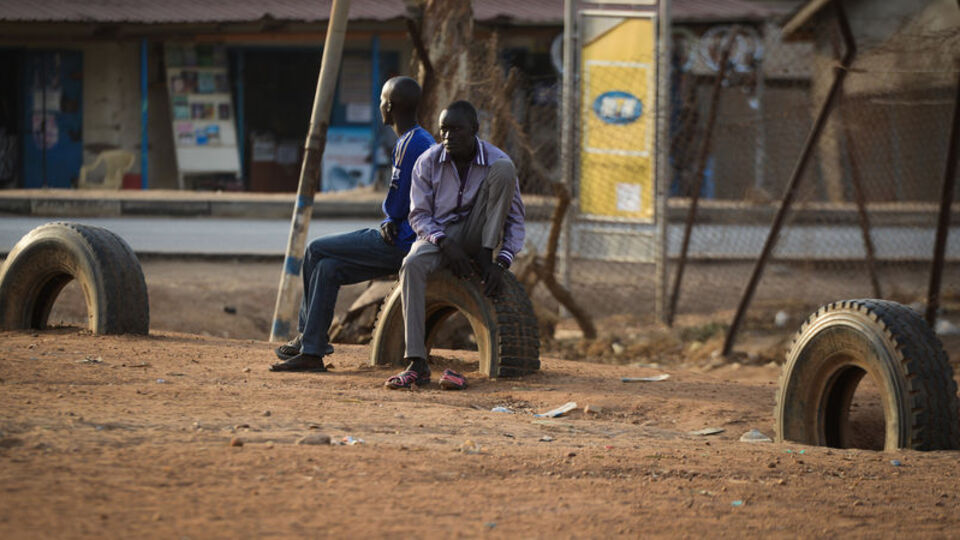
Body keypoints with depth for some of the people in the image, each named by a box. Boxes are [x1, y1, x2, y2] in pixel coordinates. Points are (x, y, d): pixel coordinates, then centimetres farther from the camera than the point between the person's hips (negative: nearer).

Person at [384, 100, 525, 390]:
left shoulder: (495, 159, -9)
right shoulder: (428, 162, -6)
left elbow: (515, 218, -4)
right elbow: (419, 215, -2)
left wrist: (500, 263, -19)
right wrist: (445, 243, -22)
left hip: (477, 233, 0)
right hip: (438, 233, 0)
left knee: (504, 170, -21)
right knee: (413, 265, -36)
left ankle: (485, 256, -19)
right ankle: (417, 364, -40)